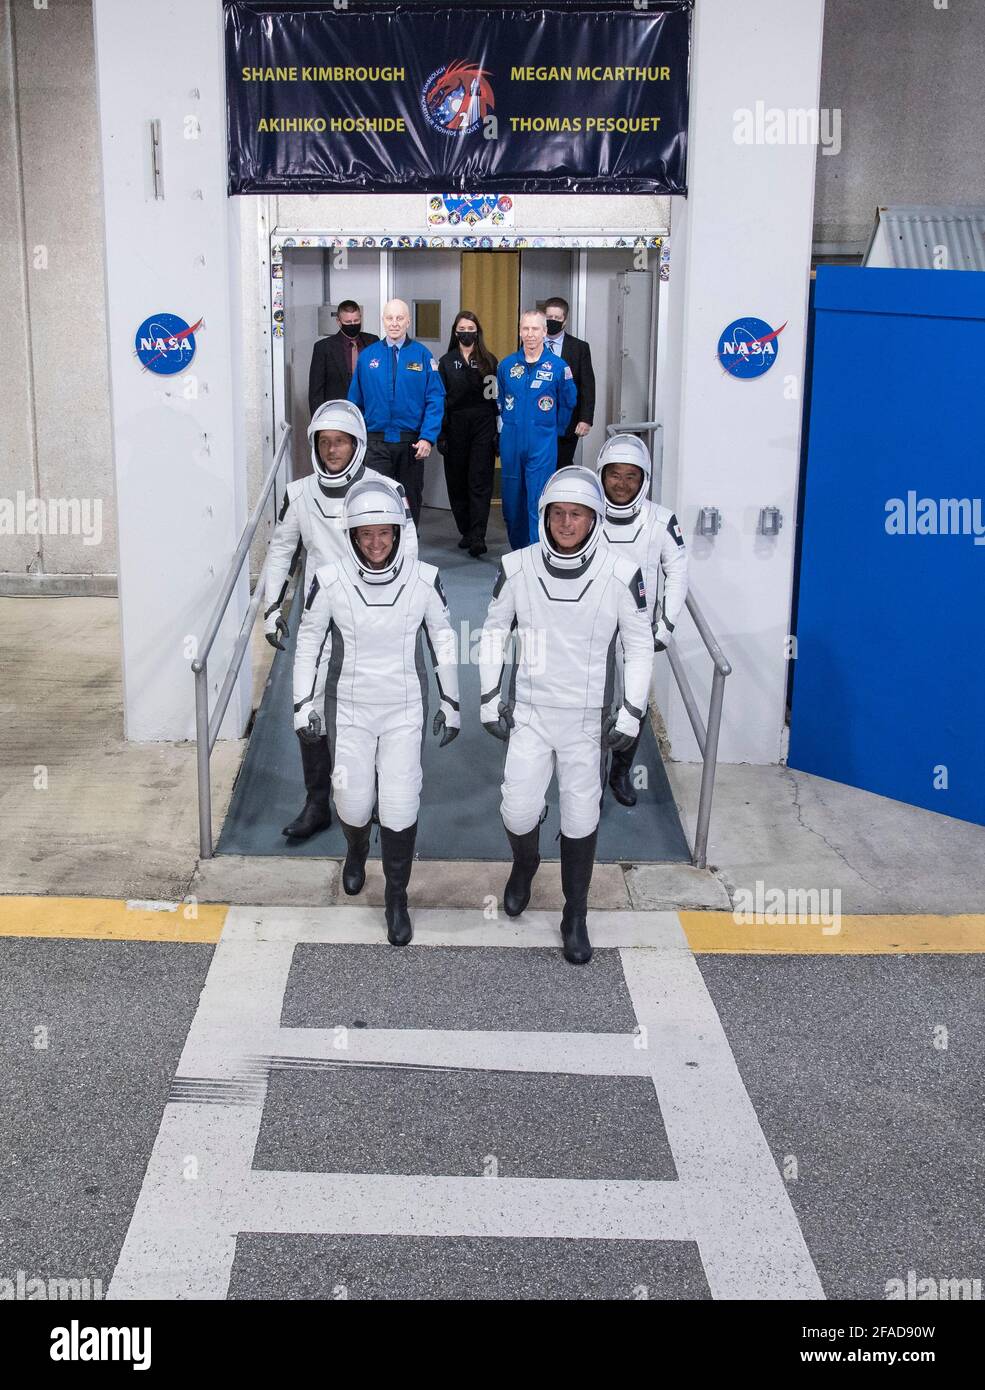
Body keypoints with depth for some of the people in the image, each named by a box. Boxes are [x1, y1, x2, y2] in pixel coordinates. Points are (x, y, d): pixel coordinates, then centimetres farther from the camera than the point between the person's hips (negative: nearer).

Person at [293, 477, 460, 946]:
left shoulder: (424, 580, -12)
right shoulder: (330, 581, -14)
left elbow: (443, 640, 2)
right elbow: (309, 641, 1)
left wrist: (450, 704, 7)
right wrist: (304, 702, 2)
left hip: (405, 711, 0)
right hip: (349, 709, 0)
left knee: (401, 809, -4)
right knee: (354, 804, 7)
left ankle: (397, 898, 18)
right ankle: (356, 851, 44)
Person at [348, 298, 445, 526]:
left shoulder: (422, 355, -1)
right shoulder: (367, 355, 3)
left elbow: (435, 400, -6)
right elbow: (355, 400, 7)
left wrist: (427, 438, -15)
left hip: (412, 442, 0)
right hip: (376, 443, 0)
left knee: (411, 499, 12)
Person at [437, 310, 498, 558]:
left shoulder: (489, 361, 6)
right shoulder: (446, 362, 8)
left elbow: (496, 397, 4)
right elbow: (440, 399, 5)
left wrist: (498, 431, -4)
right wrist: (441, 434, -3)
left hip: (483, 426, -2)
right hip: (455, 426, 2)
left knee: (480, 482, -8)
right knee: (457, 482, 6)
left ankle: (478, 538, -14)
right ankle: (466, 532, 18)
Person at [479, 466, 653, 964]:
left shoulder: (620, 575, -12)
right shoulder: (518, 567, -8)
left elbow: (640, 647, -1)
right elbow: (493, 632, 5)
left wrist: (630, 714, -4)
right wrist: (489, 700, 3)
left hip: (587, 718, -1)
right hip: (530, 712, 1)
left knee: (581, 819, 6)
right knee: (518, 810, -5)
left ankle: (576, 918, 25)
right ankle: (524, 866, 31)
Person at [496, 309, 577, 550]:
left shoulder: (559, 367, -3)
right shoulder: (506, 365, 7)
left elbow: (567, 403, 9)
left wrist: (551, 430, 11)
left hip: (543, 445, -4)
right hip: (511, 443, 4)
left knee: (538, 505, -9)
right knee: (511, 502, 10)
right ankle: (518, 553, 24)